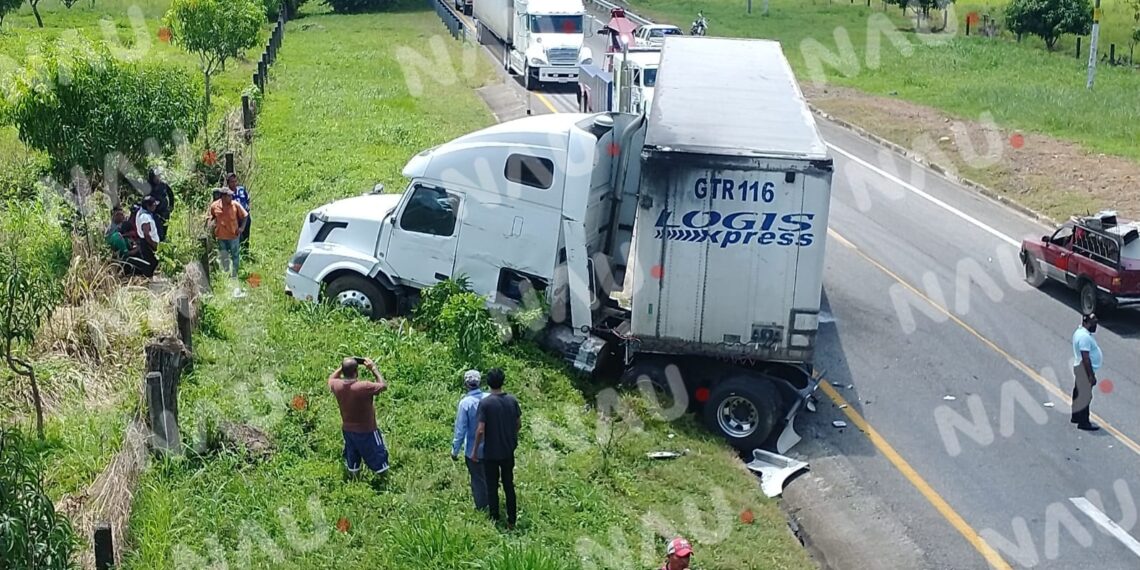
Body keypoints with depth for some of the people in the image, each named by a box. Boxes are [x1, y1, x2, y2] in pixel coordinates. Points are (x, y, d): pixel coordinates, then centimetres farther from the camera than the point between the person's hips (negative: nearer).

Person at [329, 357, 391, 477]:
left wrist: (342, 367, -1)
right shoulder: (364, 387, -35)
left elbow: (331, 378, 8)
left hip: (347, 430, 6)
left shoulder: (337, 385, -18)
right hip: (366, 431, -6)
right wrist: (373, 368, -14)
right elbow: (383, 385, -19)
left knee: (352, 459, 26)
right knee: (378, 457, 16)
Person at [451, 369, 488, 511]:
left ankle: (481, 507, 25)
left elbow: (460, 429, -17)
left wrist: (455, 450, -6)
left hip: (474, 449, -4)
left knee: (477, 479, 13)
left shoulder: (465, 402, -21)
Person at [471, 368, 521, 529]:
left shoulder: (485, 403, -18)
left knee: (492, 487, 11)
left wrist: (474, 450, -7)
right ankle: (512, 520, 22)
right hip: (508, 451, 4)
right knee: (509, 485, 15)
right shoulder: (512, 400, -5)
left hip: (491, 453, -4)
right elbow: (519, 424, 5)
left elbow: (480, 430, -19)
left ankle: (495, 520, 20)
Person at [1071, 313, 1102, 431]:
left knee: (1079, 394, 20)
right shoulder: (1084, 337, -25)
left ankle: (1076, 417, 32)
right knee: (1085, 396, -3)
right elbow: (1085, 358, -27)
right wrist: (1091, 376, -24)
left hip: (1080, 369, 11)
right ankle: (1084, 423, 4)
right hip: (1085, 370, -11)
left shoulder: (1081, 332, 8)